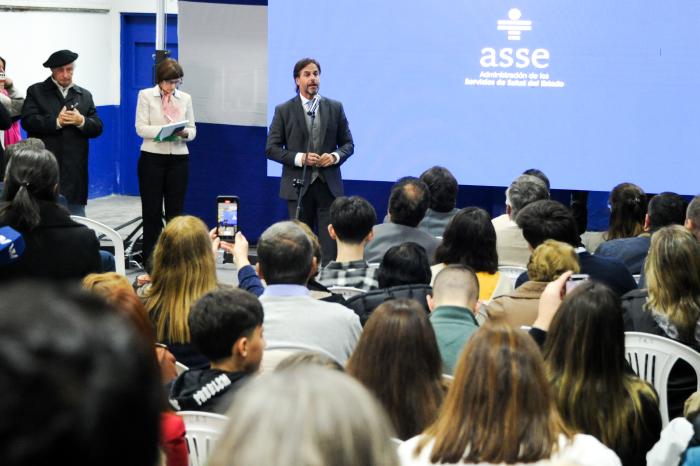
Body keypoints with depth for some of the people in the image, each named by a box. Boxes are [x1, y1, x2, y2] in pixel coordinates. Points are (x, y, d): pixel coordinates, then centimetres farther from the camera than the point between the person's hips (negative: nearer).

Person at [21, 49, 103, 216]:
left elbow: (97, 128, 8)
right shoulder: (36, 91, 5)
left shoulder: (85, 95, 14)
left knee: (76, 215, 4)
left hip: (74, 169, 3)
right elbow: (28, 121, -8)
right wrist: (57, 121, -17)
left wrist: (82, 121, -12)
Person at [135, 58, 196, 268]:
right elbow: (141, 128, -8)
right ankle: (149, 260, 8)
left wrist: (185, 133, -14)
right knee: (152, 211, 2)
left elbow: (192, 130, 11)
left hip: (179, 159, 3)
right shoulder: (146, 95, 0)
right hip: (152, 158, -3)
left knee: (175, 211, 5)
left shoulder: (185, 98, 11)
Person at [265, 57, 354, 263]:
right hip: (299, 186, -1)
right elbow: (271, 148, 0)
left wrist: (335, 156, -10)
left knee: (330, 244, -4)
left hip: (329, 185, 1)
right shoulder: (284, 111, 2)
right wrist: (299, 158, -14)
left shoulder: (335, 107, 8)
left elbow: (348, 143, 12)